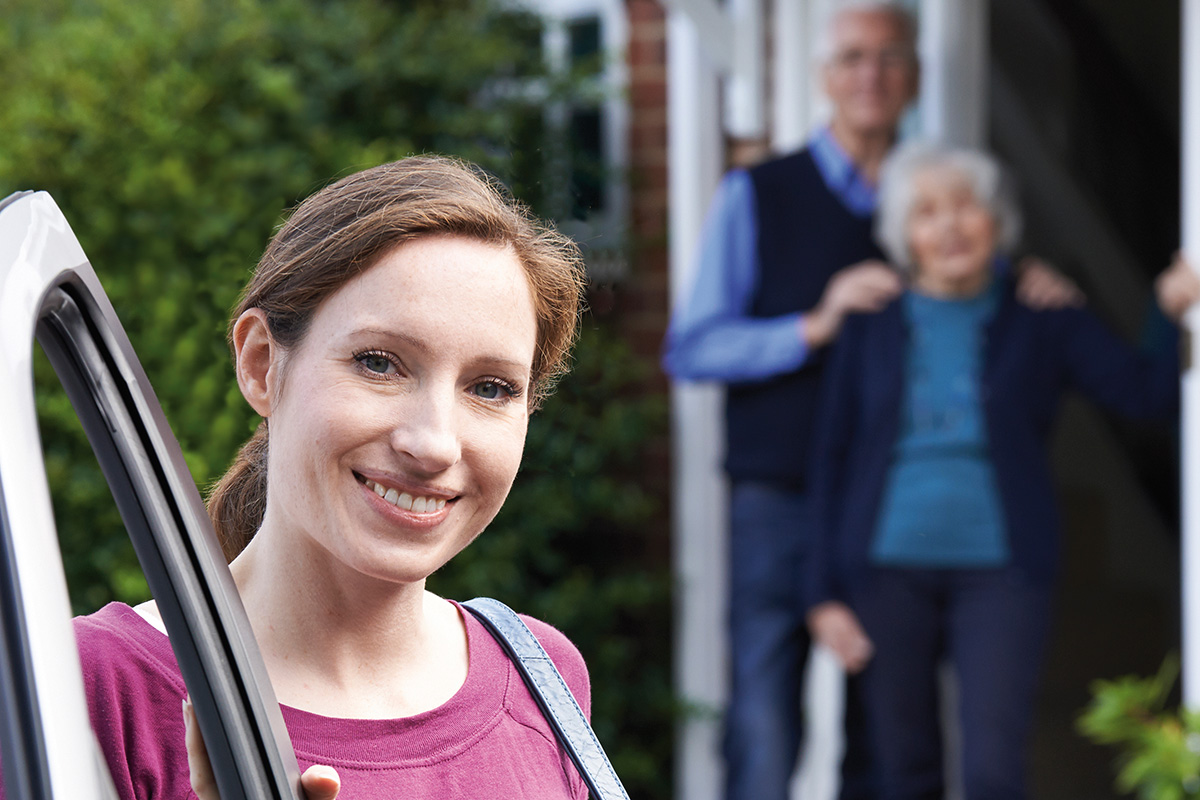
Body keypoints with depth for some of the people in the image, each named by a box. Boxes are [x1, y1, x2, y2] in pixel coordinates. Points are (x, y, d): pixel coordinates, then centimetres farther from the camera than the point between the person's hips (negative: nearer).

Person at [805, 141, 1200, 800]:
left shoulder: (1042, 324, 5)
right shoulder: (871, 328, 6)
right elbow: (832, 460, 7)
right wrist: (826, 591, 1)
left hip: (999, 572, -1)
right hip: (888, 569, 1)